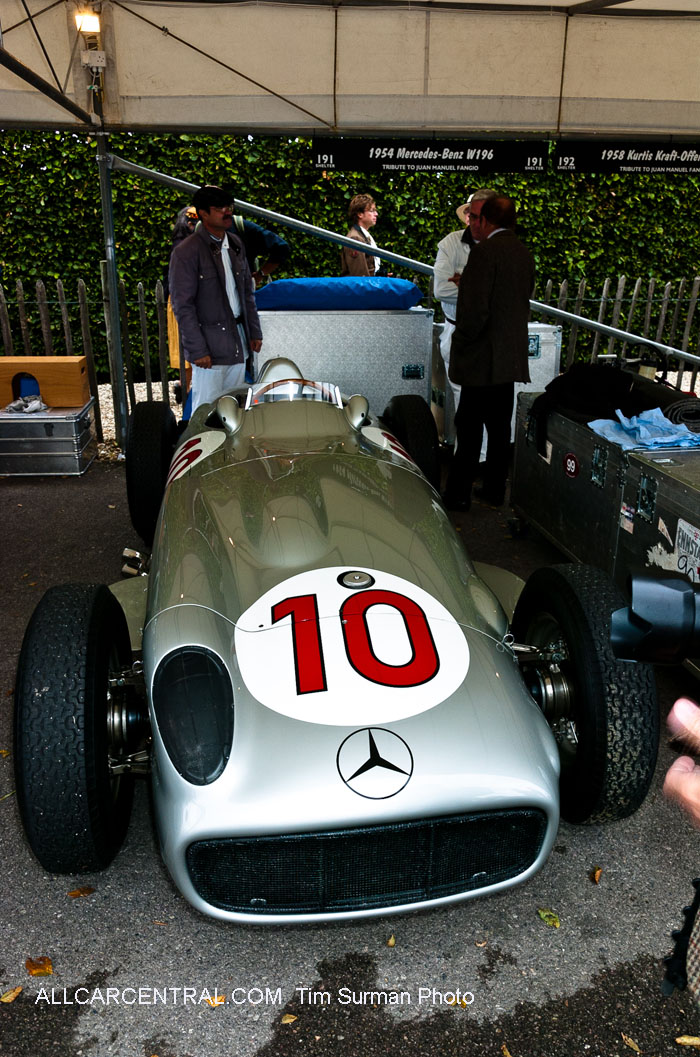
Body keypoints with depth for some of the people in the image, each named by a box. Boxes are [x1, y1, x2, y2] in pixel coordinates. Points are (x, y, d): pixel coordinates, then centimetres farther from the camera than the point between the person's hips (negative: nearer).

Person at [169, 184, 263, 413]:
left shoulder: (235, 244, 11)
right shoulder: (186, 252, -11)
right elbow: (183, 306, -13)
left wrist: (254, 332, 12)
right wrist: (197, 350, -16)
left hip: (238, 343, 7)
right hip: (210, 347, -6)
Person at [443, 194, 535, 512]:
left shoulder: (485, 251, -15)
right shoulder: (524, 253, 11)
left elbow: (475, 311, -22)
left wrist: (460, 341, -6)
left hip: (483, 359, -8)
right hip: (512, 358, 8)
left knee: (469, 428, -1)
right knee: (500, 427, 14)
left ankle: (459, 494, 6)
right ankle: (495, 489, 22)